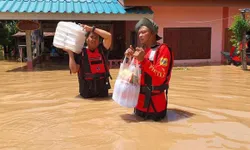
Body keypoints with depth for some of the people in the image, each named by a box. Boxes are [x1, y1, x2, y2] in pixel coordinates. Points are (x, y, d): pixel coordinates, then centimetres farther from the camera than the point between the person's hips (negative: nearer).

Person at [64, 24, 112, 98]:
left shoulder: (101, 49, 1)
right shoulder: (80, 52, -4)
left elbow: (108, 36, -14)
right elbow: (74, 70, -11)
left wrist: (92, 28, -12)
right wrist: (70, 53, -12)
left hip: (102, 87, 2)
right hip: (87, 89, -1)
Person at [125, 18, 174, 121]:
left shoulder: (163, 49, -13)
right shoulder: (141, 50, 8)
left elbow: (161, 76, -22)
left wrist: (143, 60, -28)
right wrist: (130, 58, -6)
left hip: (155, 100, -6)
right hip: (140, 98, 6)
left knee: (154, 118, 8)